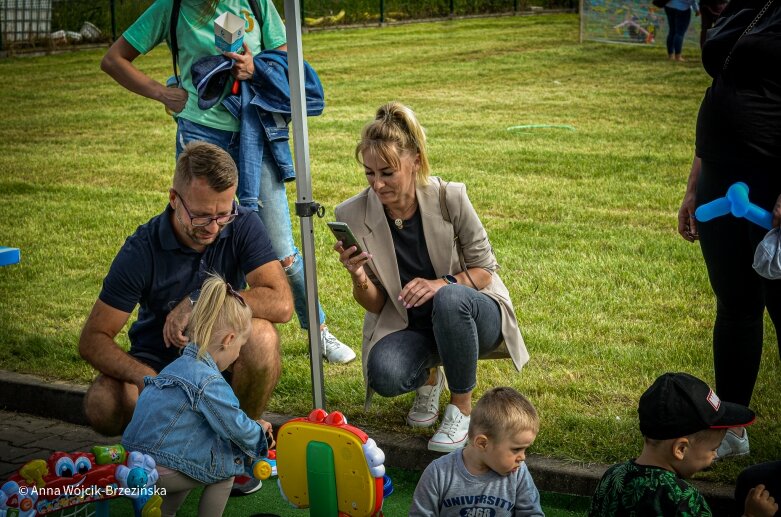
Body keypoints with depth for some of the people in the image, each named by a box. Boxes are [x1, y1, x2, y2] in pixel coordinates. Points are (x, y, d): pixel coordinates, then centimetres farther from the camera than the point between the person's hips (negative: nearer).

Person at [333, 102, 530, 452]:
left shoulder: (448, 198, -17)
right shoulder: (353, 215, -12)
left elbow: (485, 269, -7)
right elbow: (375, 306, -4)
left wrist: (443, 284, -27)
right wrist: (358, 279, -28)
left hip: (474, 315, -1)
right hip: (408, 326, 2)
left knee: (450, 299, -38)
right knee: (383, 375, -32)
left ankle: (461, 407, -14)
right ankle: (428, 379, 9)